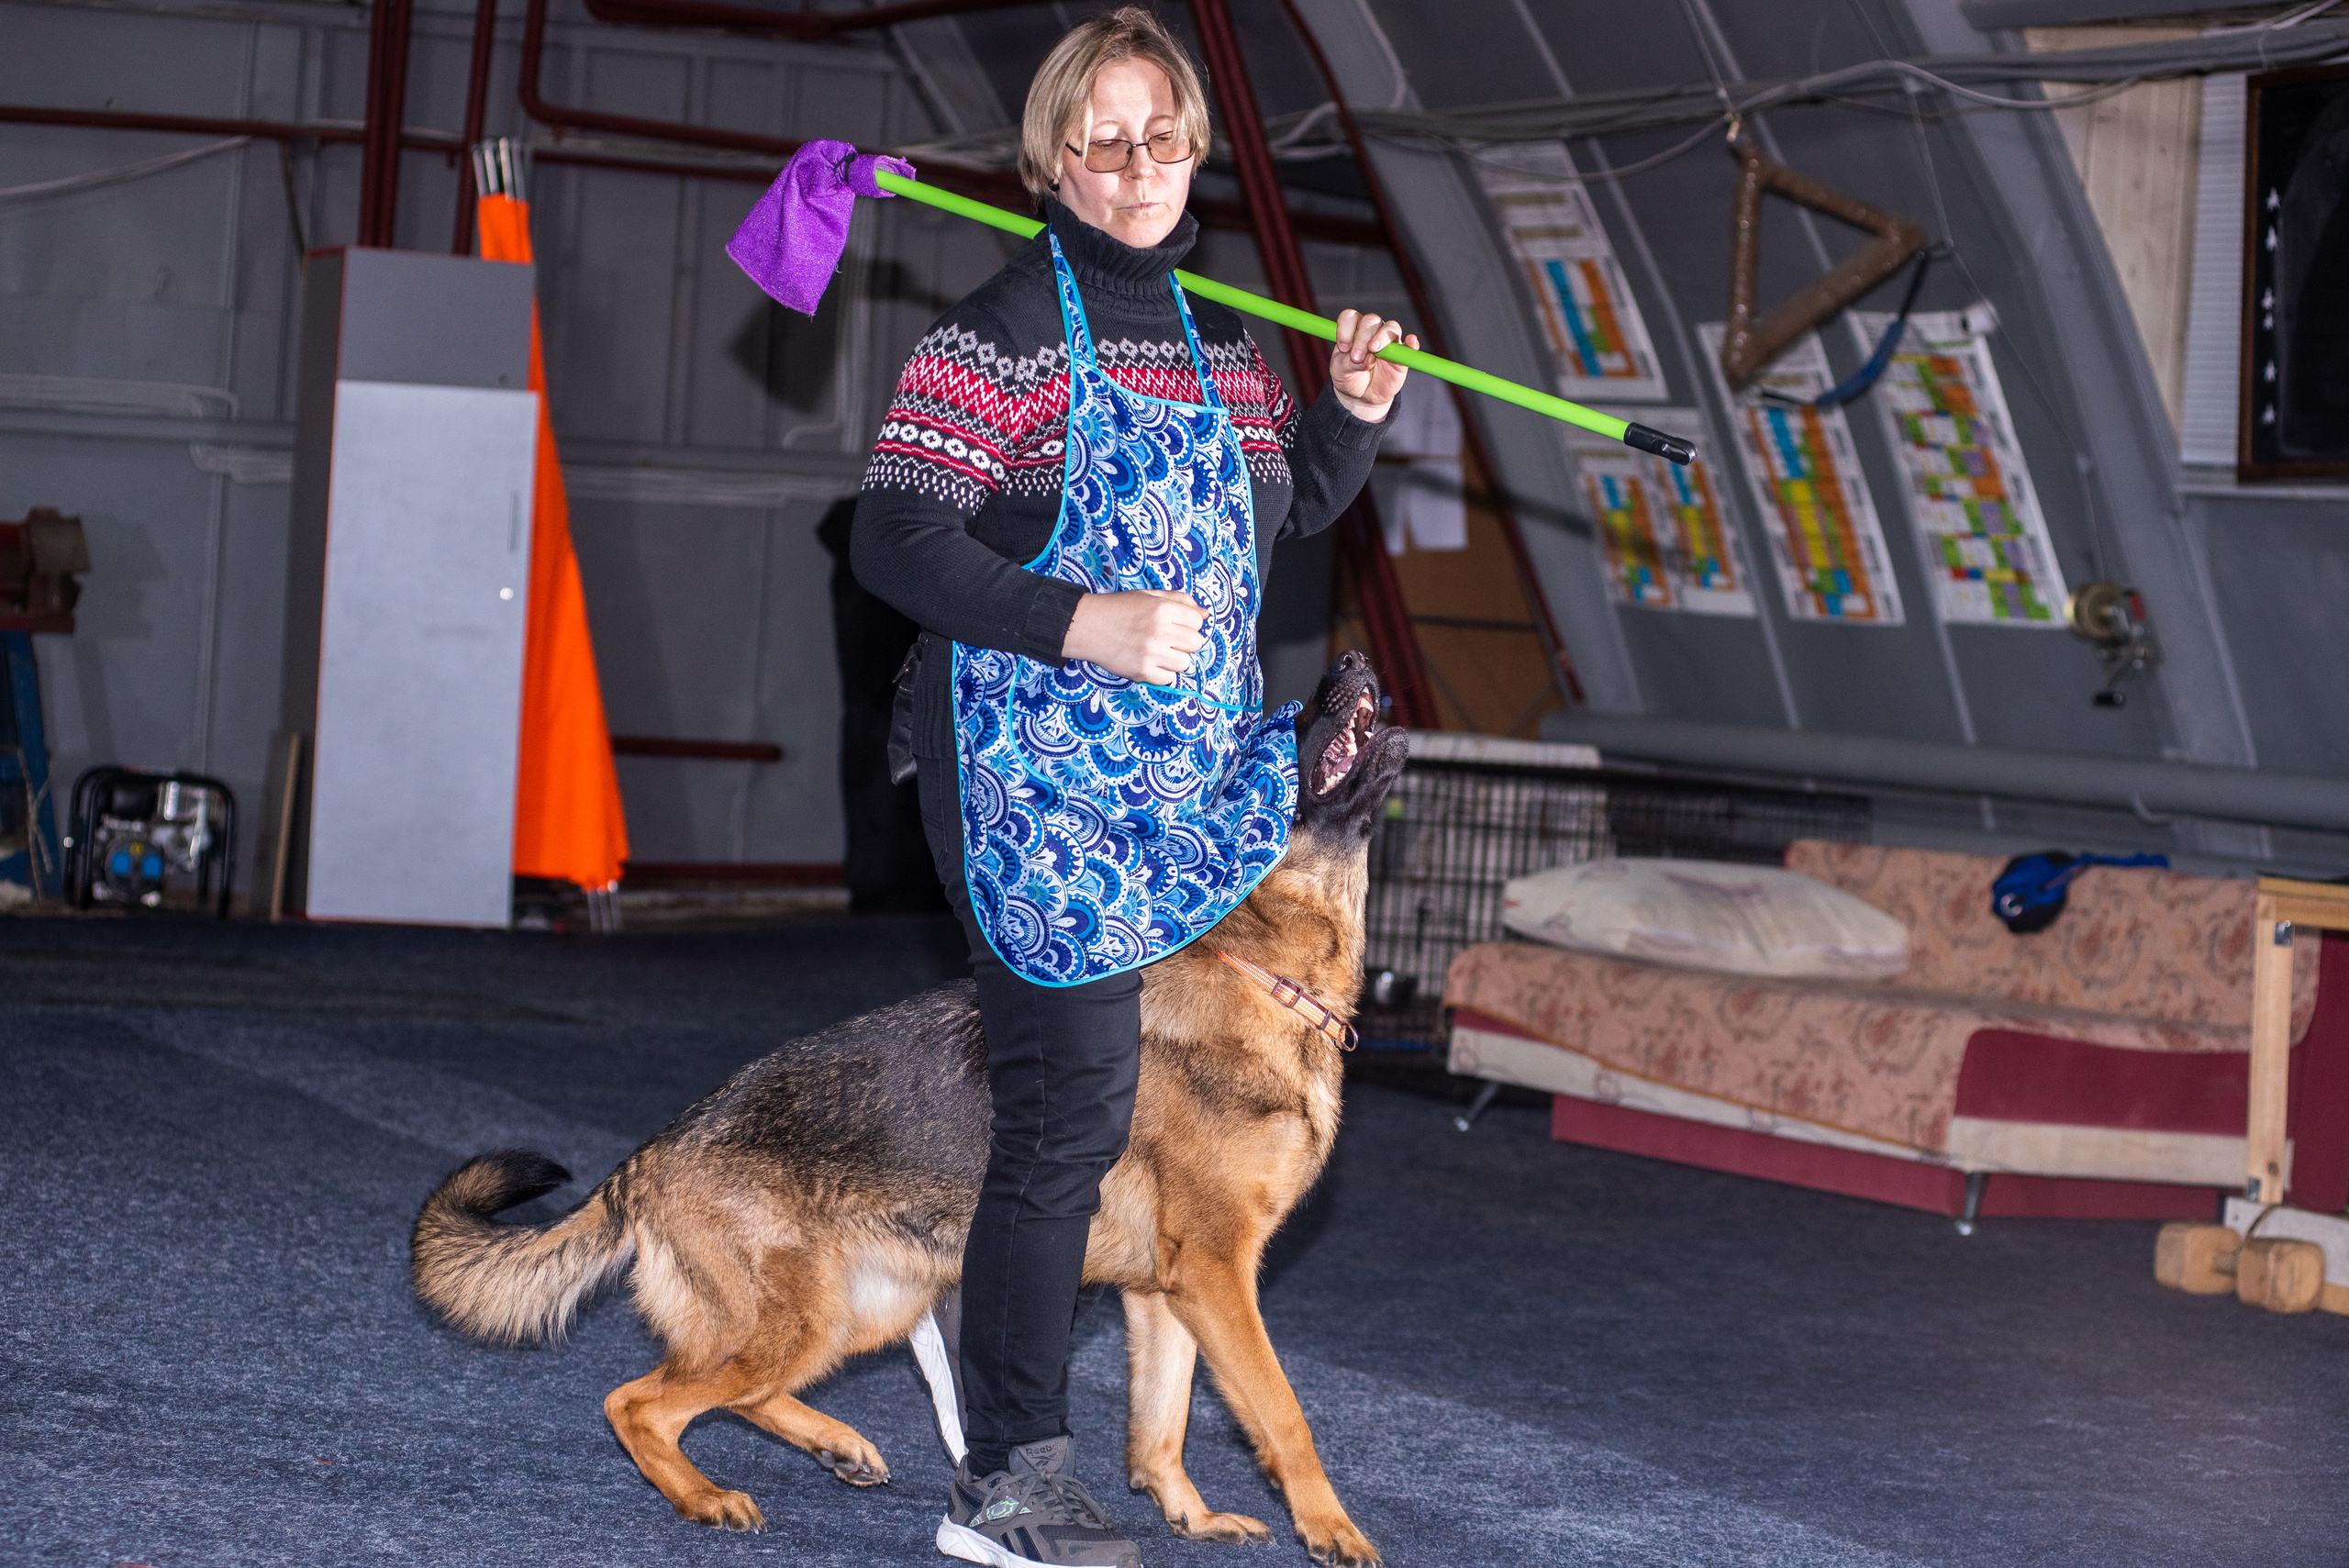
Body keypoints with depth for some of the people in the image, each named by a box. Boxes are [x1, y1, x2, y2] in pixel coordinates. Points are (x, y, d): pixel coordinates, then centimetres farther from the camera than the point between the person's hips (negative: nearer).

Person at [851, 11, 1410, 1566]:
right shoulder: (1004, 329, -10)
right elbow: (894, 538, -17)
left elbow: (1271, 516, 25)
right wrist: (1083, 625, -26)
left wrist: (1351, 416, 7)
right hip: (1039, 775, -7)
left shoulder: (1219, 332, 13)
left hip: (1183, 775, 7)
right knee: (1074, 1108, -9)